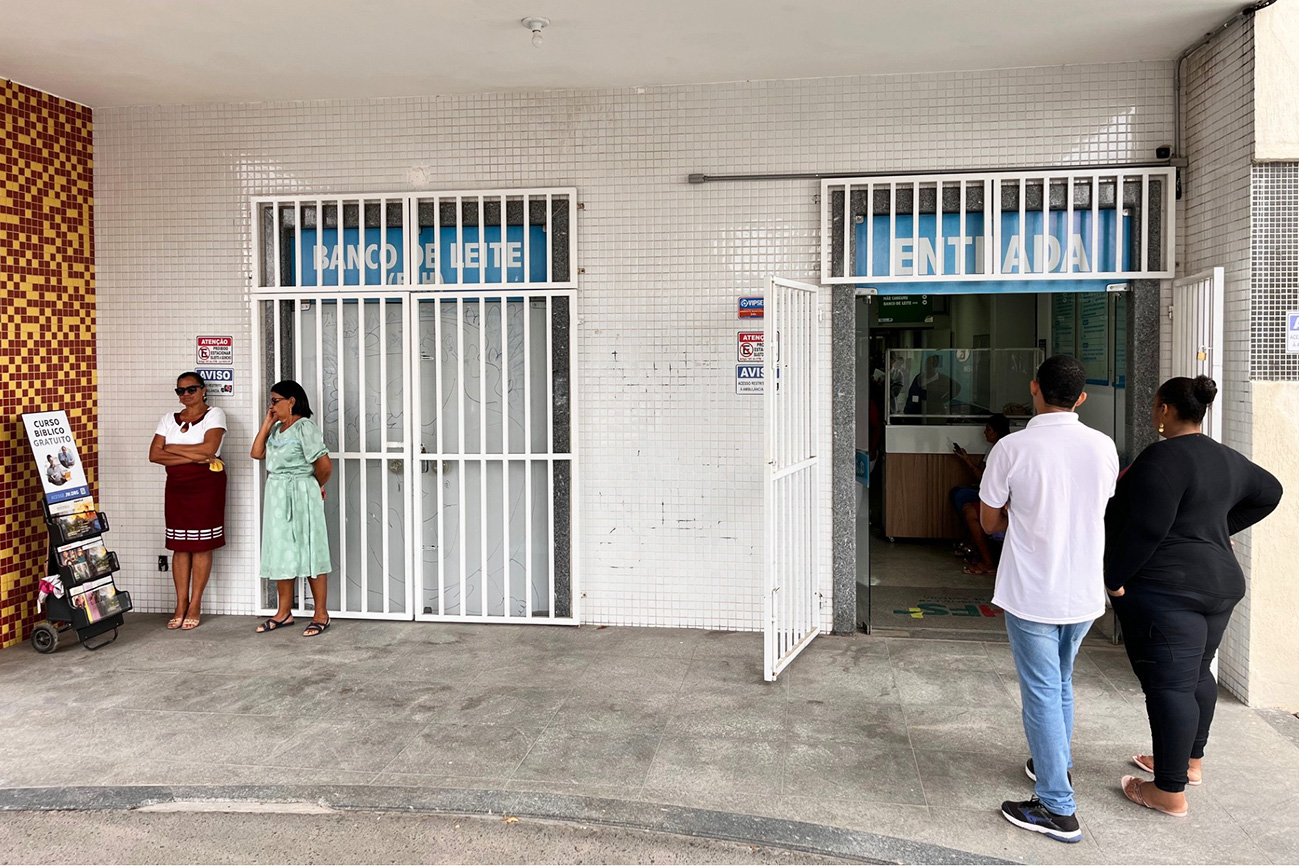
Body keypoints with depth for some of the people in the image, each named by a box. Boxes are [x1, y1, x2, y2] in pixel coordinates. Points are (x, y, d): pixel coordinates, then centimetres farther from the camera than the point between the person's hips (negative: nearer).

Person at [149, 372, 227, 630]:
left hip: (206, 486, -4)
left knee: (201, 546, -1)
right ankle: (181, 605, 11)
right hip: (176, 487, 4)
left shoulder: (214, 414, 0)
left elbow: (209, 448, -15)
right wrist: (192, 456, -12)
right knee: (179, 546, 4)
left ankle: (195, 606, 6)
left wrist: (172, 448, -5)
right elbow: (154, 455, 1)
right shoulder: (169, 419, 13)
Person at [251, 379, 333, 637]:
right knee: (281, 553, 12)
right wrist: (267, 424, 5)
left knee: (309, 553, -3)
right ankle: (284, 612, 22)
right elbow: (257, 453, 6)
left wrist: (317, 487, 0)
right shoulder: (277, 428, 14)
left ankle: (321, 614, 4)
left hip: (300, 498, -9)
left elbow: (324, 466, -18)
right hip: (277, 497, 9)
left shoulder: (305, 427, -14)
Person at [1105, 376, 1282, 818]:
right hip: (1220, 581, 10)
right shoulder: (1226, 458, 12)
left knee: (1168, 684, -4)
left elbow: (1148, 527, -23)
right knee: (1196, 674, 21)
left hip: (1167, 589, -10)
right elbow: (1268, 492, 29)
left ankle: (1170, 792, 2)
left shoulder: (1165, 457, -17)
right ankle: (1191, 761, 35)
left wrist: (1116, 577, -14)